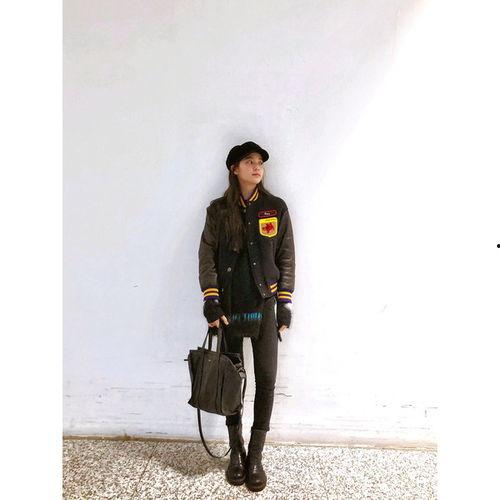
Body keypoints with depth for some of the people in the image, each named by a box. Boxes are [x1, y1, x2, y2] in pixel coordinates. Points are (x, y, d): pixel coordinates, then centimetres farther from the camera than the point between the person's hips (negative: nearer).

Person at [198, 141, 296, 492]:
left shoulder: (276, 208, 4)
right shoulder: (218, 210, 4)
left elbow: (286, 258, 4)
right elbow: (207, 257, 1)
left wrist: (285, 304, -1)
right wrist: (211, 301, -8)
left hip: (264, 305, 0)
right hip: (229, 307, 0)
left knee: (266, 380, 1)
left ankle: (255, 455, 20)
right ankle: (236, 449, 28)